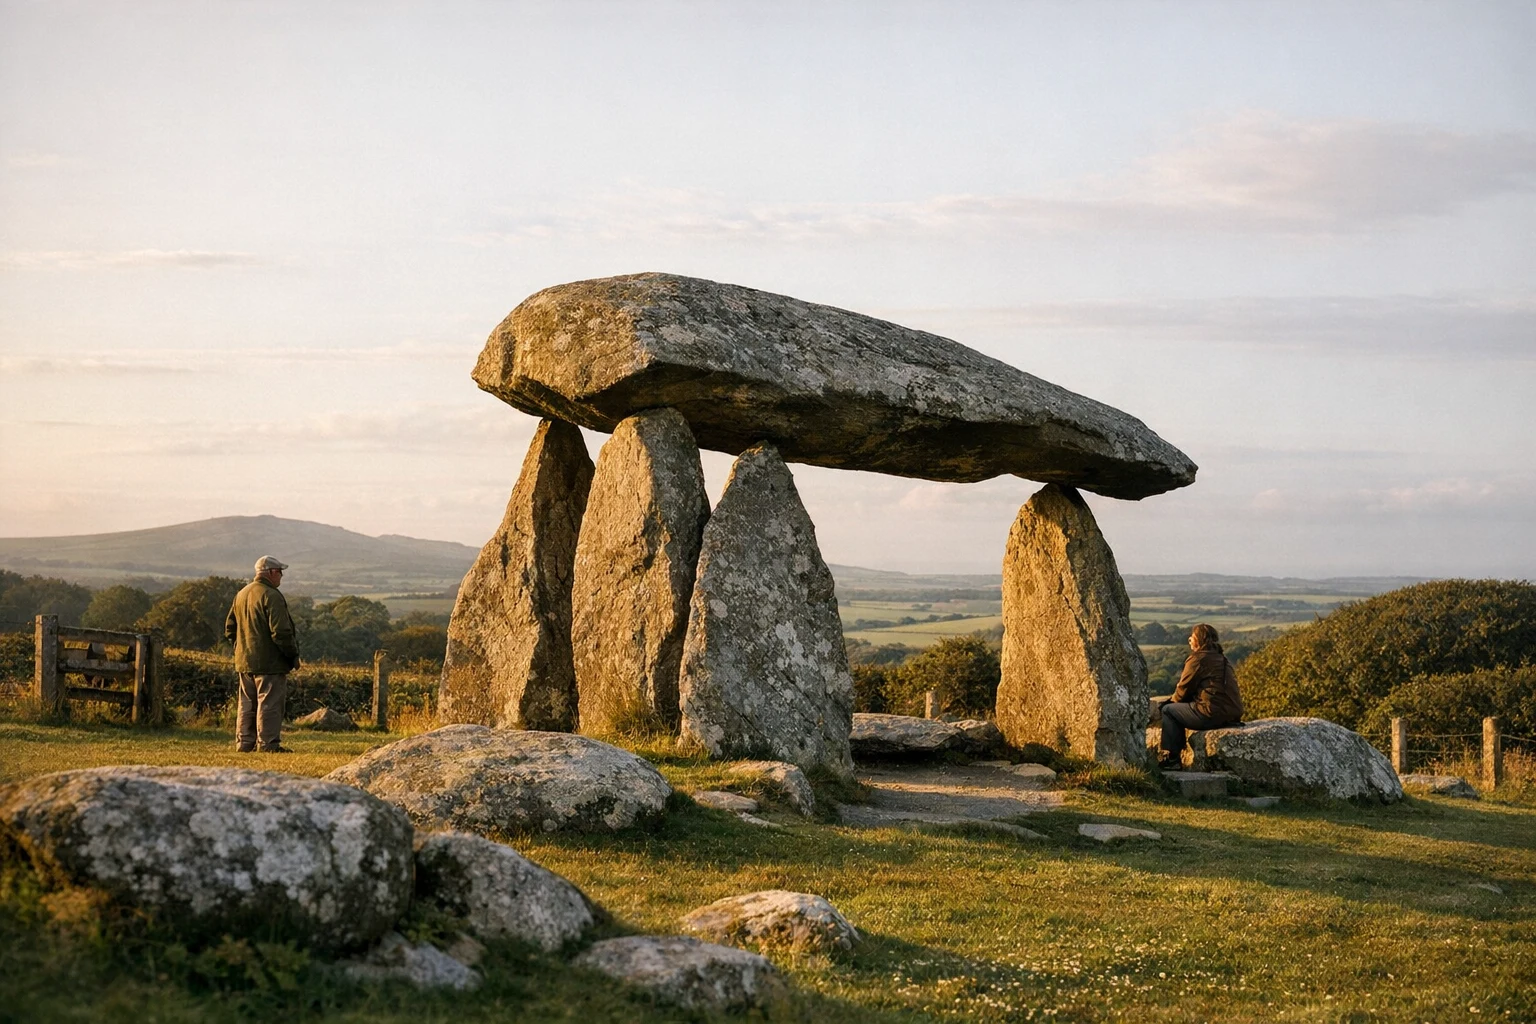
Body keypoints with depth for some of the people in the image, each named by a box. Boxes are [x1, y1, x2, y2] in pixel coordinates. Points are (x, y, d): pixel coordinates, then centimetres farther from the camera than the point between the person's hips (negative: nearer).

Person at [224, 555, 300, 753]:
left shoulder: (241, 595, 14)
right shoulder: (271, 596, -15)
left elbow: (230, 628, 20)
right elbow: (281, 632, -20)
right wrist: (293, 654, -11)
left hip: (245, 662, 8)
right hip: (269, 662, -8)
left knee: (247, 705, 13)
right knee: (269, 704, -5)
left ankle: (244, 743, 16)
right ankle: (268, 744, -5)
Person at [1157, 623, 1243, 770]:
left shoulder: (1198, 659, -9)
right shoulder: (1223, 659, 18)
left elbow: (1183, 690, -5)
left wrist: (1174, 700, 17)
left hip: (1212, 714, -9)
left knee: (1168, 710, 6)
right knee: (1179, 709, 26)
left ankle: (1170, 757, 7)